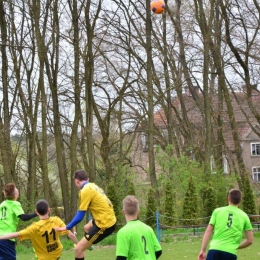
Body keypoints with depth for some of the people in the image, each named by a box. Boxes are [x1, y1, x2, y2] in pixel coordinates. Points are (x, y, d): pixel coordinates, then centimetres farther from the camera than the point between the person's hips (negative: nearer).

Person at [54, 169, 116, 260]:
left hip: (104, 224, -9)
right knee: (86, 228, 38)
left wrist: (66, 228, -5)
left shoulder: (85, 191, -16)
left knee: (78, 249, -7)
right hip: (110, 219, 9)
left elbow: (79, 217, -16)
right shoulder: (93, 186, 9)